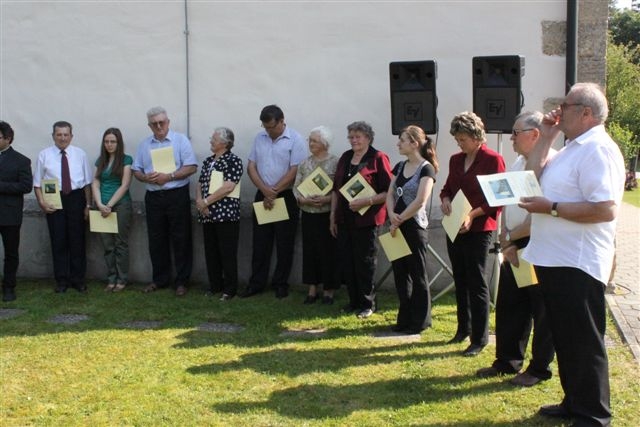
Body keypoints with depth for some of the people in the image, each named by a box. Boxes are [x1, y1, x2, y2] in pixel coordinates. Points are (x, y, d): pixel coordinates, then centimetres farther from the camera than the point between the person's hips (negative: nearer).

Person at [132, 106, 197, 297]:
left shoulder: (180, 140, -2)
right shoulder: (144, 144, 11)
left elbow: (191, 167, -8)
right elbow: (136, 170, 12)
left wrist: (169, 176, -18)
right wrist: (146, 177, -10)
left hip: (177, 195, -4)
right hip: (153, 197, 4)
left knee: (180, 239, 0)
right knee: (156, 240, 10)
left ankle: (182, 281, 8)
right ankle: (160, 279, 21)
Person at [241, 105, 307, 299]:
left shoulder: (295, 140, -8)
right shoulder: (259, 138, 6)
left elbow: (294, 172, -13)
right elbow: (251, 167, 5)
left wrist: (274, 192, -11)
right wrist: (265, 190, -9)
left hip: (286, 197, -4)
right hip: (262, 196, 4)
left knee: (284, 244, 4)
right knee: (260, 243, 7)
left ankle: (281, 284, 15)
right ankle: (256, 283, 15)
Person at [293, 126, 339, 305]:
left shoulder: (335, 163, -6)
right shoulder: (304, 163, 8)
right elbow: (296, 187, 8)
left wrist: (326, 199, -22)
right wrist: (303, 199, -11)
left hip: (327, 214, -4)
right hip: (308, 214, 4)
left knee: (328, 251, 1)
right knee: (309, 250, 7)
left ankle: (328, 291, 13)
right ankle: (312, 289, 18)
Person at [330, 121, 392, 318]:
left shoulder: (378, 158, -7)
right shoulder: (345, 158, 14)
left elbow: (388, 191, -12)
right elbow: (336, 189, 19)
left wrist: (366, 201, -22)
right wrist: (333, 215, 15)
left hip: (366, 219, -6)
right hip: (344, 219, 6)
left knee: (365, 262, 0)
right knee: (346, 261, 8)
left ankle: (367, 304, 13)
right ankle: (354, 301, 21)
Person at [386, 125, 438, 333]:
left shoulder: (426, 168, -10)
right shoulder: (400, 167, 12)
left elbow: (420, 201, -18)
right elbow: (390, 194, 10)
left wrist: (399, 220, -13)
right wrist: (392, 214, -9)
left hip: (415, 226, -7)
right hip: (397, 227, 7)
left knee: (418, 275, 2)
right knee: (400, 273, 11)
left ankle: (420, 321, 13)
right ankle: (404, 319, 21)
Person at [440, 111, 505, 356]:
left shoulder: (493, 160, -9)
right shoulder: (456, 160, 11)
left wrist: (473, 214, -22)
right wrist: (445, 200, -2)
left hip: (479, 229, -7)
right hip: (454, 227, 7)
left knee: (476, 282, -4)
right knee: (460, 280, 15)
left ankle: (480, 338, 3)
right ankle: (464, 328, 28)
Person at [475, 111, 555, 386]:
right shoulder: (517, 164, 11)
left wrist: (511, 236, -9)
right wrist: (505, 243, -1)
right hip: (514, 248, 8)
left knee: (541, 310, 5)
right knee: (508, 305, 14)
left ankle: (539, 368, 18)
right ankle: (507, 361, 27)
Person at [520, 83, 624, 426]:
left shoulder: (597, 150, -17)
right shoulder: (573, 148, 16)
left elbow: (606, 209, -27)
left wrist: (551, 208, -21)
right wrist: (546, 138, 10)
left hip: (577, 264, -10)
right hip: (555, 259, 10)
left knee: (584, 341, 0)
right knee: (565, 337, 18)